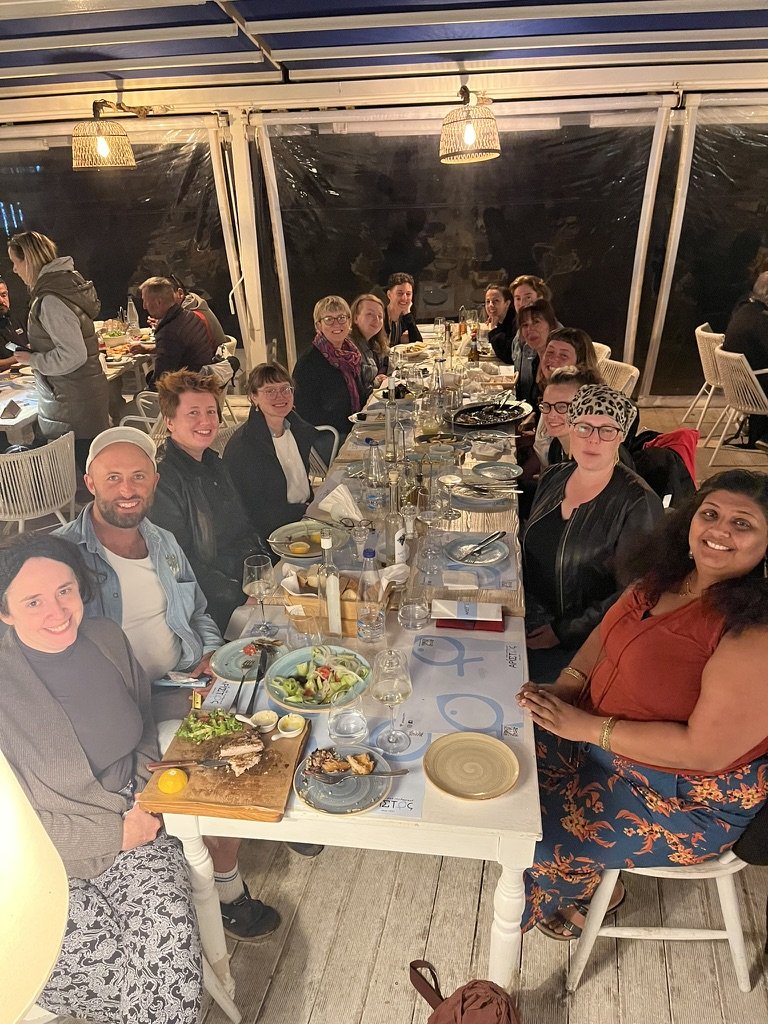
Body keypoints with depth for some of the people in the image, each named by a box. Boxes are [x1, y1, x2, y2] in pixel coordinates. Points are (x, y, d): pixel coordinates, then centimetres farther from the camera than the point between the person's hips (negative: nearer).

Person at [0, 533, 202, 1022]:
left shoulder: (108, 639, -2)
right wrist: (117, 832, -13)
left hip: (135, 831, 3)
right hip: (47, 867, -3)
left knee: (172, 943, -17)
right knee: (109, 967, -18)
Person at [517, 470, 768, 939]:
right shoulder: (667, 576, -5)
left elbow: (705, 750, -28)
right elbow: (606, 633, 8)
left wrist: (588, 727, -27)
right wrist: (566, 684, -9)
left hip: (689, 798, -7)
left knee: (547, 838, -12)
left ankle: (600, 888, 24)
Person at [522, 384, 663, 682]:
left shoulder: (638, 503, -14)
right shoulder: (552, 479, 5)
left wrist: (562, 633, -16)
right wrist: (532, 614, -4)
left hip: (586, 643, -6)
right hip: (535, 624, 6)